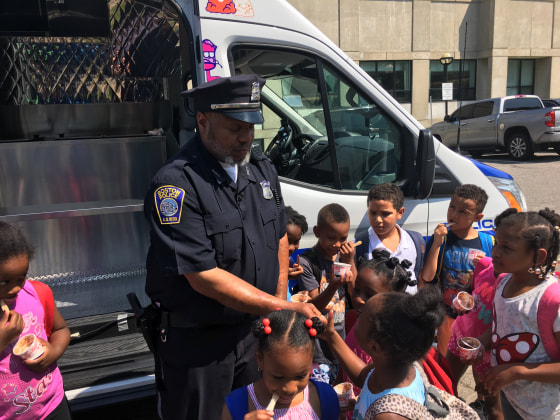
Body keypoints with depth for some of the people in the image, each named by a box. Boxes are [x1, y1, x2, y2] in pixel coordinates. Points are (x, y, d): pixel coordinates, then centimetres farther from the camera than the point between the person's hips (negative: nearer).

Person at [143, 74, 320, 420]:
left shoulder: (263, 169, 2)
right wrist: (285, 308, -21)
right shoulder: (175, 184, -21)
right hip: (196, 342, -6)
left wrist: (280, 298, 5)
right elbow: (204, 277, -24)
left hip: (256, 329, 6)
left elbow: (280, 236, 15)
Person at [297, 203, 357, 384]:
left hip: (341, 335, 5)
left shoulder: (344, 255, 2)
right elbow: (314, 306, -17)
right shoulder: (307, 261, -15)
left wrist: (350, 262, -11)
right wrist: (334, 285, -34)